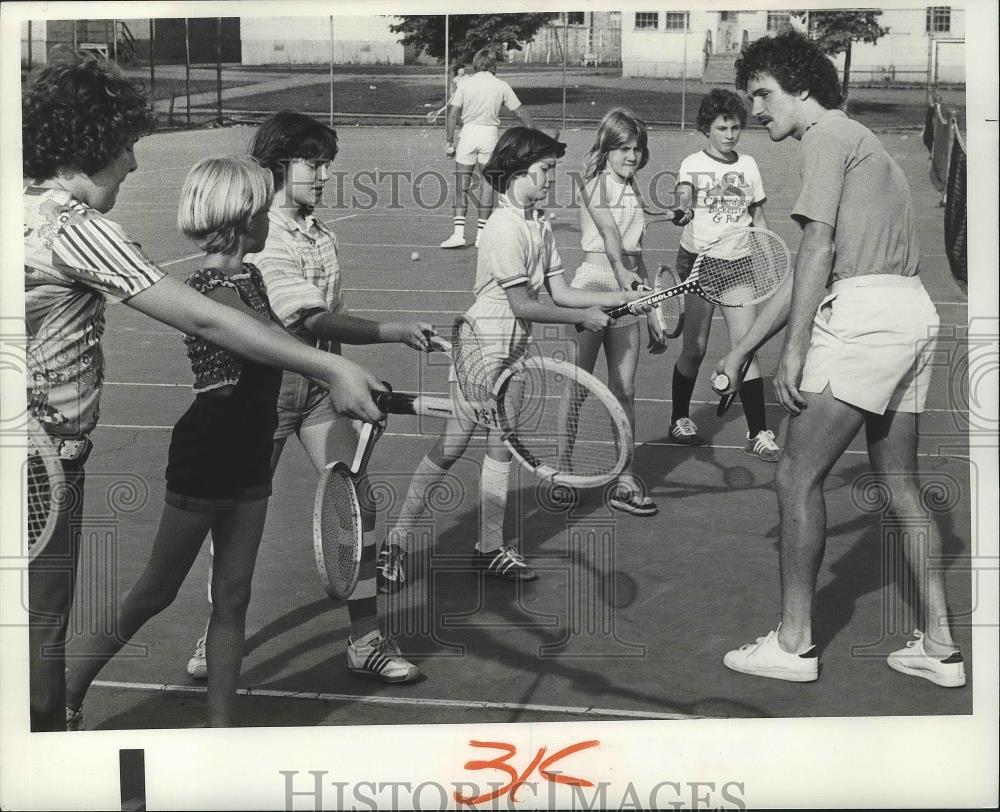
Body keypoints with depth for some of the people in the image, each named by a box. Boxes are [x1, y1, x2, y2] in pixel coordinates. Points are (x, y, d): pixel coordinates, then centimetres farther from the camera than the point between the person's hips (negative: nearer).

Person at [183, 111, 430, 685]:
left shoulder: (323, 235, 7)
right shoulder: (259, 240, -18)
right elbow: (313, 322, -26)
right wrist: (397, 332, -29)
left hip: (321, 383, 6)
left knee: (357, 504, 0)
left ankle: (366, 639, 11)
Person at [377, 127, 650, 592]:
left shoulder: (540, 225, 7)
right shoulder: (506, 228, -20)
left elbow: (559, 293, 8)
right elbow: (523, 305, -20)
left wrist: (621, 298, 3)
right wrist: (584, 317, -13)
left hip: (508, 352, 9)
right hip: (482, 348, -9)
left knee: (500, 447, 10)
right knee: (451, 446, -5)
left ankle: (490, 548, 17)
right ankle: (395, 543, 4)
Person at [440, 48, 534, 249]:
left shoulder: (465, 83, 2)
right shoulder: (501, 86, 3)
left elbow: (453, 114, -2)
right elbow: (520, 113, 6)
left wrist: (449, 142, 3)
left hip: (469, 131, 0)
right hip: (490, 133, 0)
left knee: (462, 184, 3)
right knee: (488, 183, 7)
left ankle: (459, 232, -5)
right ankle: (481, 234, 8)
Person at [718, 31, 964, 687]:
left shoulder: (828, 134, -1)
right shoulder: (859, 142, 28)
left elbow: (818, 250, -12)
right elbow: (809, 274, 27)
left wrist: (794, 350, -13)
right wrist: (741, 350, 26)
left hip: (866, 313, -10)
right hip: (913, 313, 10)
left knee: (799, 475, -4)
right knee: (901, 485, 13)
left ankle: (794, 644, 2)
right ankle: (939, 648, 15)